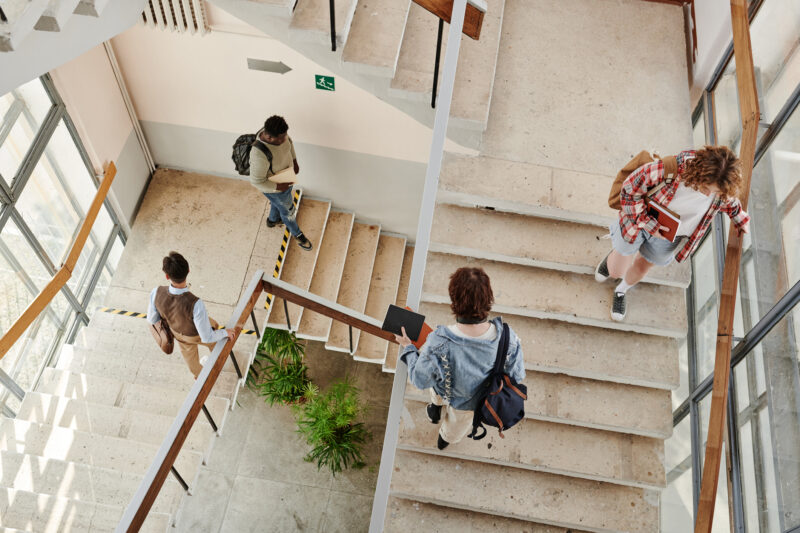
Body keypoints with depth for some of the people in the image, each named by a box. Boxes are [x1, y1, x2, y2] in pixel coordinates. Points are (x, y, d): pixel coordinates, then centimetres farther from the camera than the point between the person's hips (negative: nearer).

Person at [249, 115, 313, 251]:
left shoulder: (279, 133, -24)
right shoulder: (260, 154, -45)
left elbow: (289, 142, 2)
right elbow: (256, 181, -32)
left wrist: (294, 160, -1)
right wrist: (278, 187, -29)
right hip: (273, 187, -6)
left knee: (278, 202, 35)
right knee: (288, 210, 21)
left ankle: (272, 220, 68)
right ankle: (296, 233, 53)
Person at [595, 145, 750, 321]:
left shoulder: (722, 190, -26)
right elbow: (629, 190, -25)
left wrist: (741, 220, 22)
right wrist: (647, 223, -29)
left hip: (666, 237, 3)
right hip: (637, 220, -3)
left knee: (642, 268, 26)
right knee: (616, 271, 13)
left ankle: (621, 291, 60)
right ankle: (612, 257, 53)